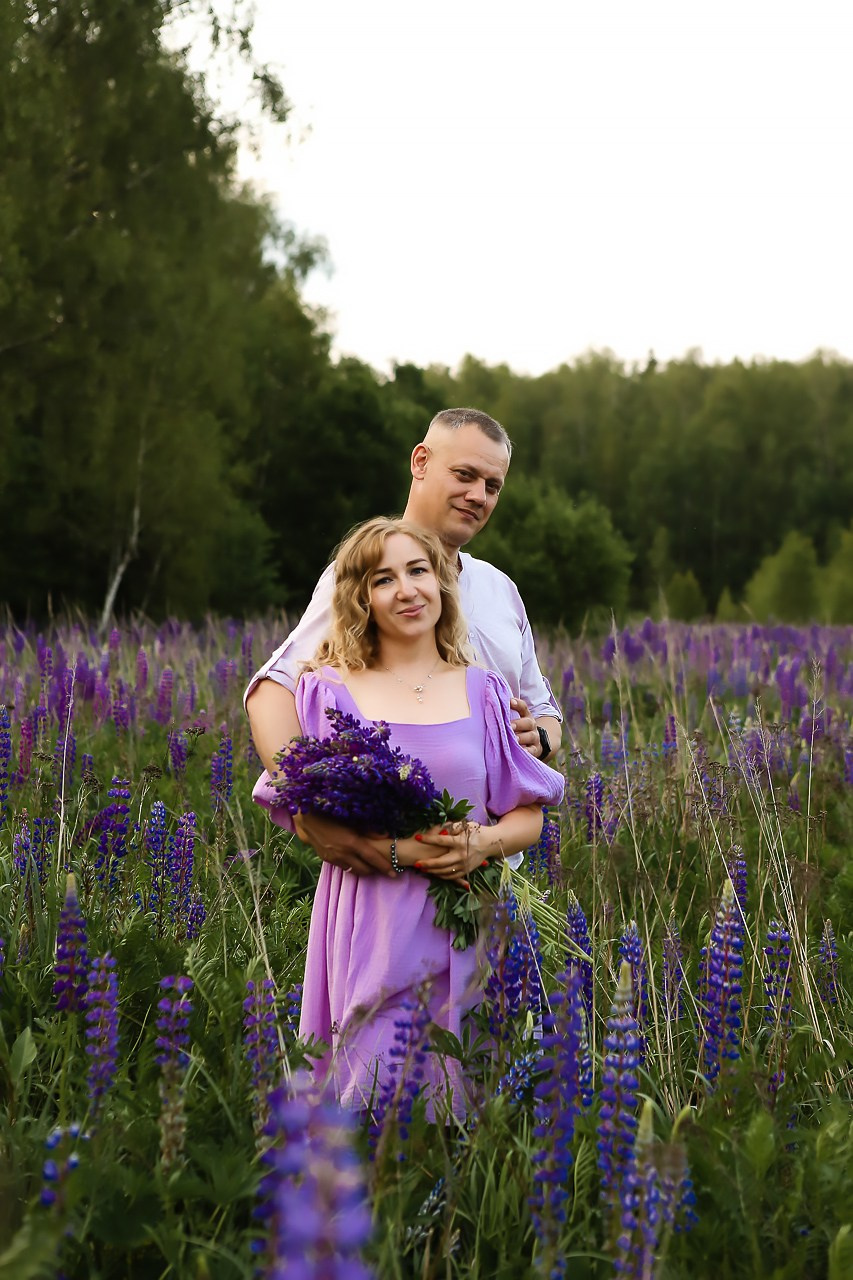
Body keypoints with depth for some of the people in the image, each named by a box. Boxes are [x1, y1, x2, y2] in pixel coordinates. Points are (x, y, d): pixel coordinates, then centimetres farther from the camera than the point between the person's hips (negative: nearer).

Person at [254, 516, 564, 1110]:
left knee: (459, 1091, 6)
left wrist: (484, 843, -11)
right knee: (376, 1090, -4)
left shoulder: (483, 693, 8)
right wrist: (400, 851, -17)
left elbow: (530, 816, 10)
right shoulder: (328, 692, 1)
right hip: (370, 929, -2)